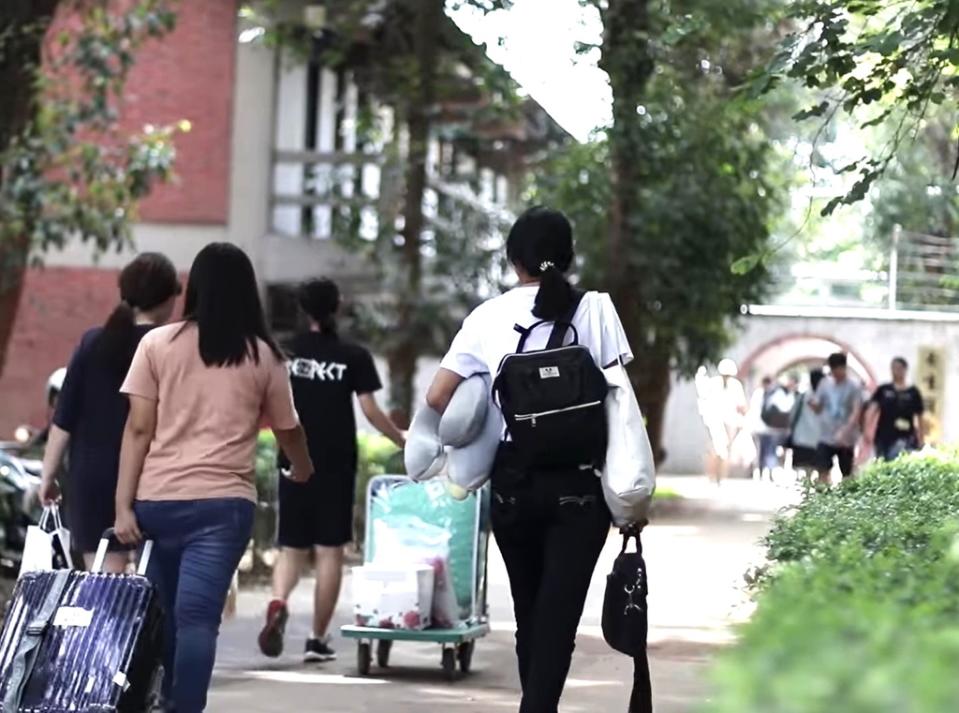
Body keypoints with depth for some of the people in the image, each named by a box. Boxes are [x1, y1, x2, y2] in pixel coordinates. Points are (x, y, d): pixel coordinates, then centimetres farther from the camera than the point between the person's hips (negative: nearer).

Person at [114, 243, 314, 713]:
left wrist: (124, 505, 0)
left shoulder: (158, 344, 5)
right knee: (197, 617, -8)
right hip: (224, 503, -1)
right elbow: (288, 431, 20)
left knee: (160, 616, 14)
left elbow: (138, 430, 0)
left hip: (157, 501, 1)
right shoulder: (263, 357, 7)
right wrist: (303, 471, 41)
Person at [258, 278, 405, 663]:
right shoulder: (354, 356, -2)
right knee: (329, 550, 4)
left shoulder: (286, 352, 3)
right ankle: (318, 638, 5)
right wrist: (404, 442, 7)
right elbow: (370, 411, -5)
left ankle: (278, 602, -19)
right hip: (336, 463, -2)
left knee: (291, 547, 10)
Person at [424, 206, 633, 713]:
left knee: (529, 609, 16)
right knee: (558, 613, -5)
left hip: (513, 478, 2)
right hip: (579, 481, -2)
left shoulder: (489, 316, 4)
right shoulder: (595, 310, -1)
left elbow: (437, 396, 0)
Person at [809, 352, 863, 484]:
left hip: (846, 440, -3)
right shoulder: (825, 384, 4)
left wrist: (844, 431, -31)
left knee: (847, 475, 8)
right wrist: (812, 403, -15)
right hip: (826, 437, 3)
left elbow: (856, 413, -16)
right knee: (823, 472, -8)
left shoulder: (854, 387, -9)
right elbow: (818, 408, 10)